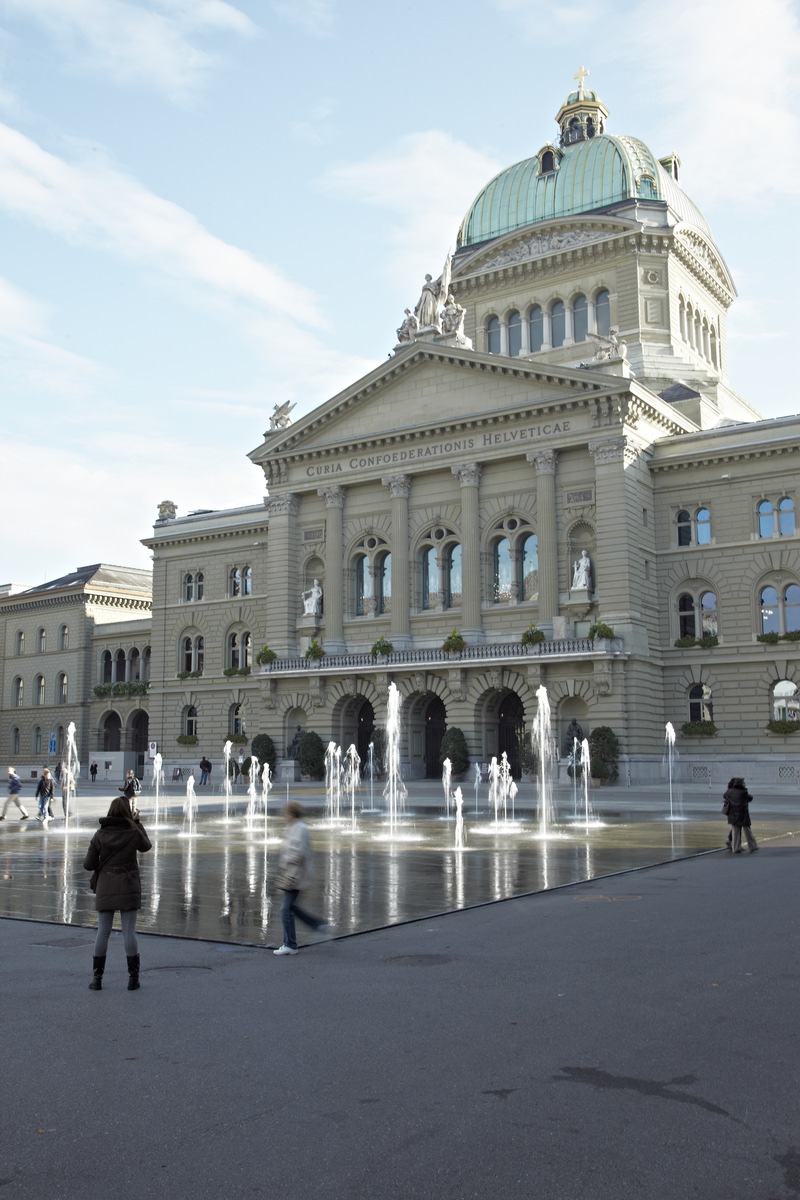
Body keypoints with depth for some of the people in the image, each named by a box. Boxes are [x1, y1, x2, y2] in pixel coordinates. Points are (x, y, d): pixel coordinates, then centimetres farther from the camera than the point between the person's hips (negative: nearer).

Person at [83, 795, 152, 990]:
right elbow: (146, 846, 14)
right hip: (128, 888, -1)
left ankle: (96, 978, 14)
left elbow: (88, 865, -3)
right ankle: (133, 978, 8)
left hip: (106, 888, 2)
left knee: (103, 932, 9)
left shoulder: (100, 835, -4)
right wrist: (137, 823, 18)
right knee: (129, 932, 3)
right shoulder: (133, 833, -9)